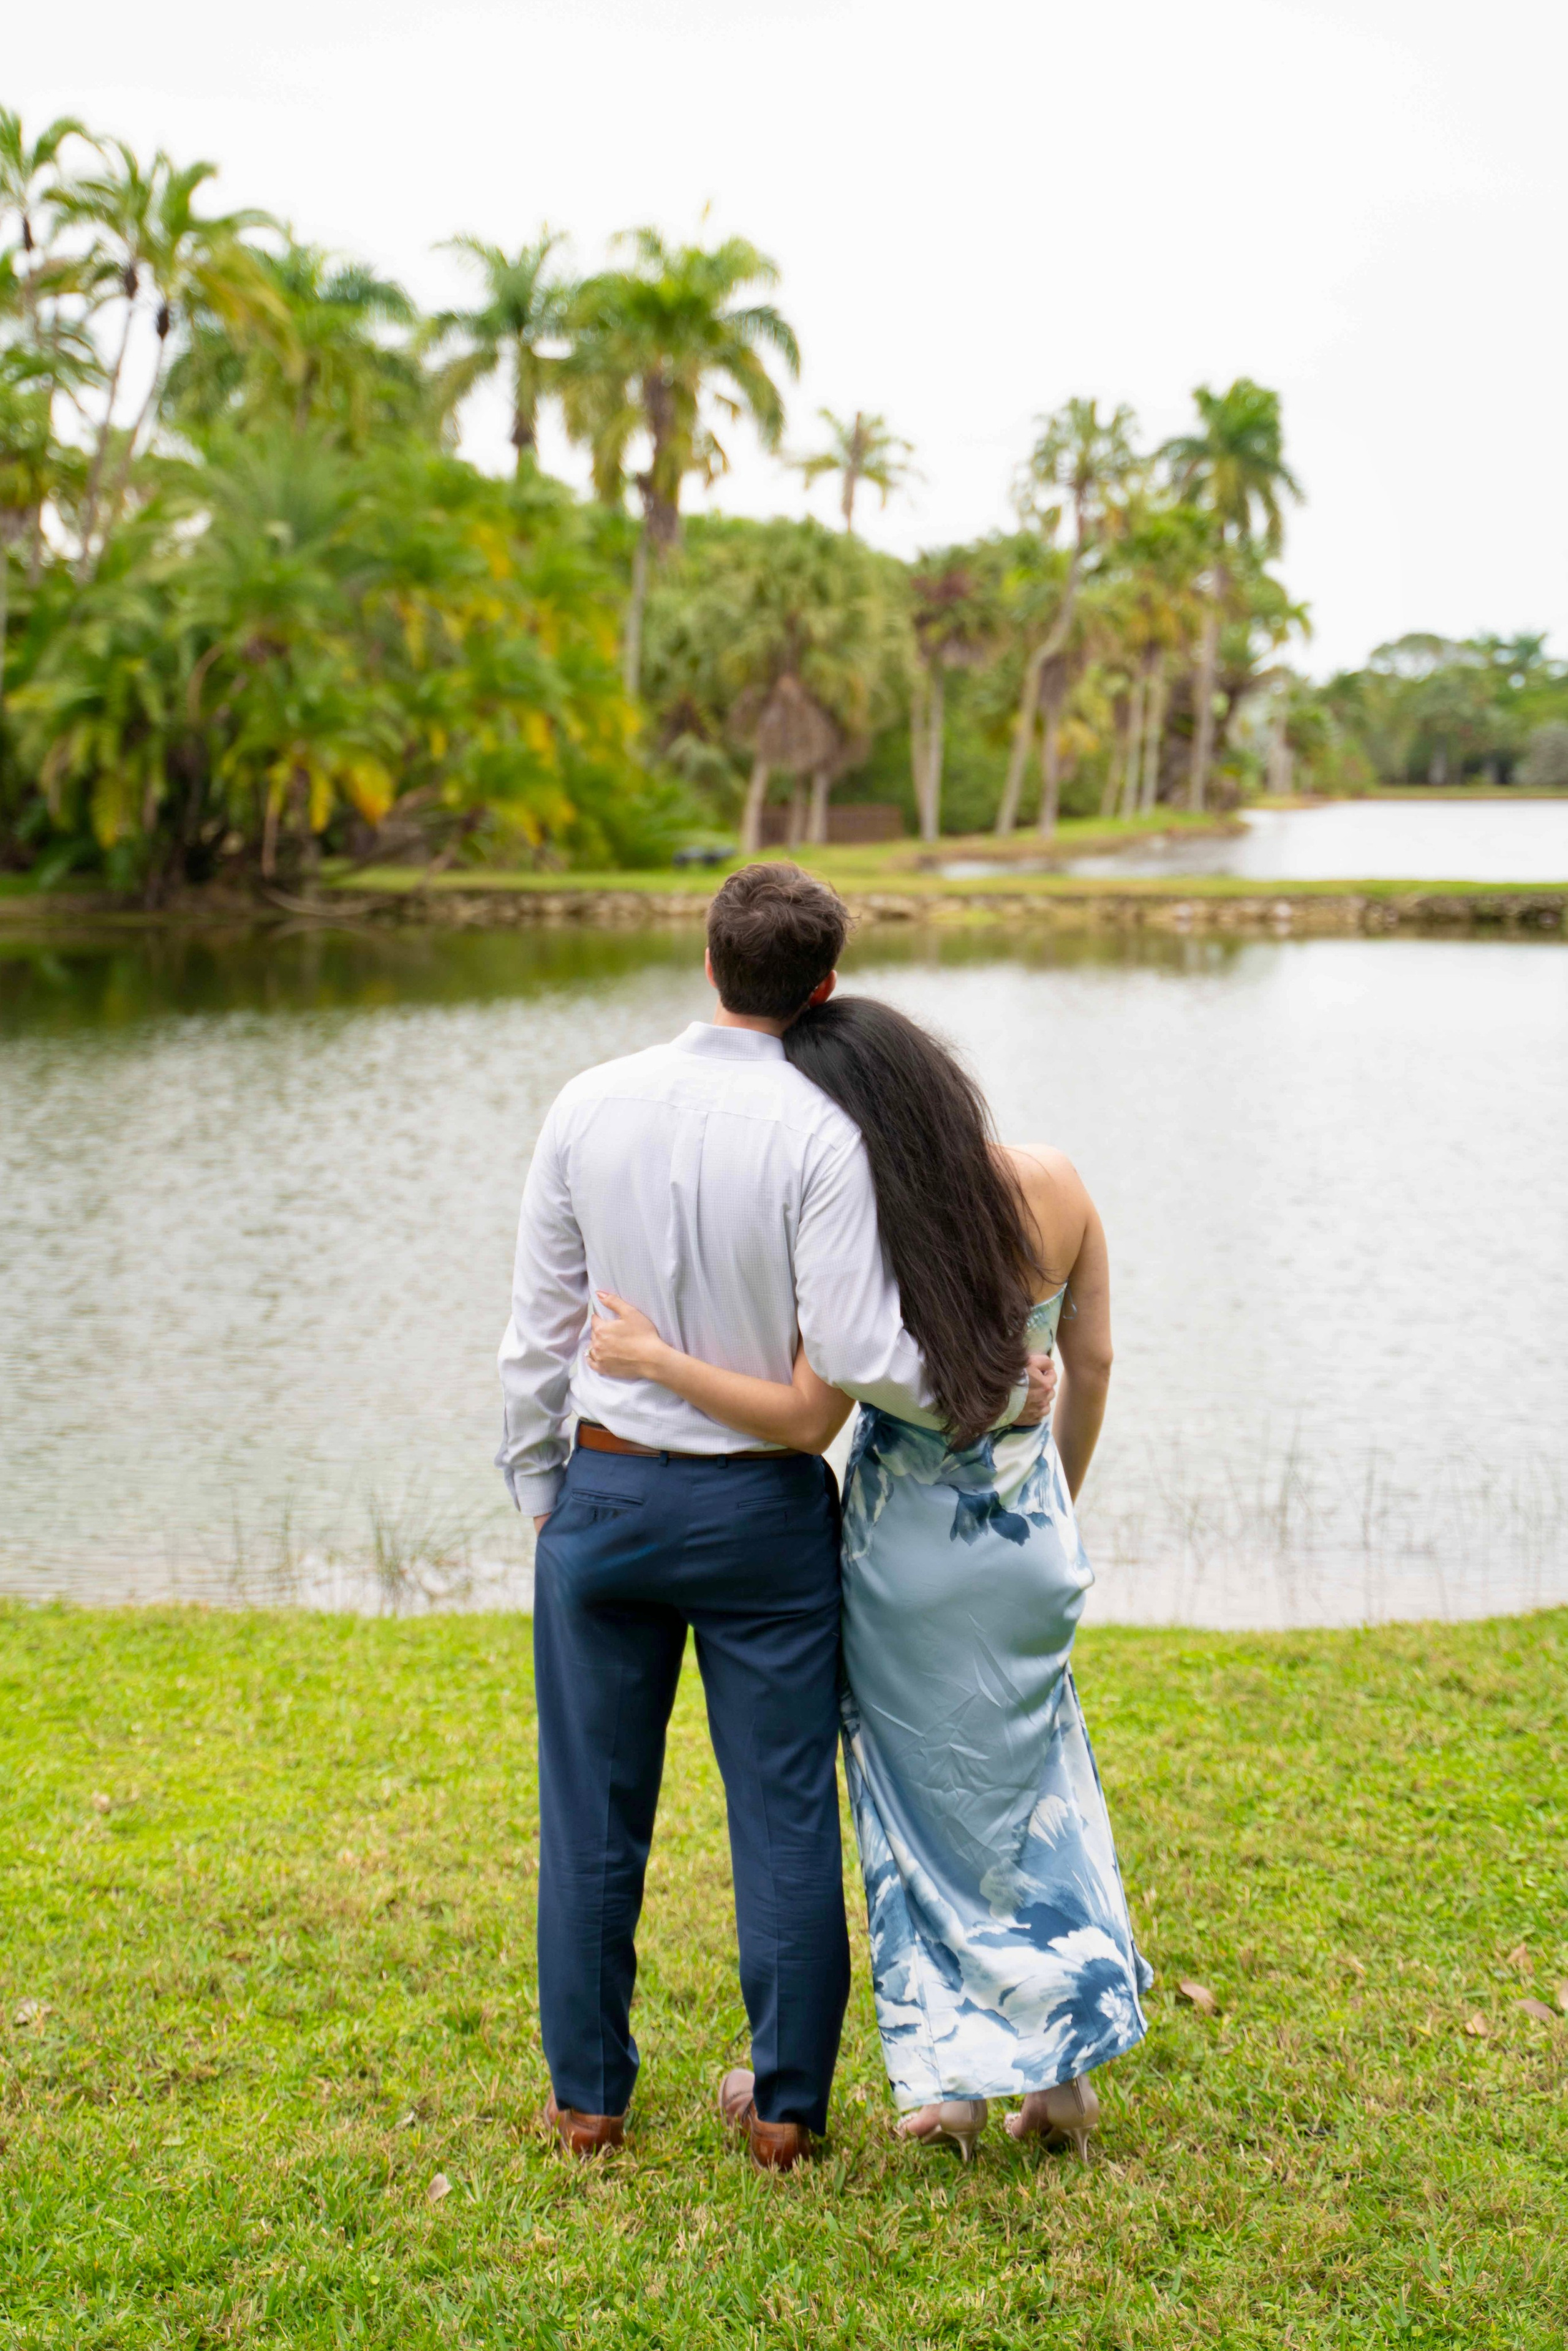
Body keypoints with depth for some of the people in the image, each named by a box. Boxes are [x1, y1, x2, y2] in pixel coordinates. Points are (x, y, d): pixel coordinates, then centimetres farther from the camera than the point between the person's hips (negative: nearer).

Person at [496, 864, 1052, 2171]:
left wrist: (540, 1496, 13)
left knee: (595, 1810, 14)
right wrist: (998, 1398, -2)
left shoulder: (589, 1108, -4)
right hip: (763, 1506, -2)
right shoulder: (820, 1135, -14)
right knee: (786, 1810, 10)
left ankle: (588, 2096, 25)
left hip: (605, 1489, 3)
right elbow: (858, 1357, -18)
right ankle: (784, 2102, 20)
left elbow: (539, 1335, 1)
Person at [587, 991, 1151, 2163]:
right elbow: (1092, 1365, 3)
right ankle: (1065, 2071, 24)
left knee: (929, 1803, 12)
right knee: (1036, 1789, 19)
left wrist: (659, 1360, -17)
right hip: (1027, 1535, 4)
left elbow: (805, 1413, -21)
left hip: (907, 1541, -4)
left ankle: (952, 2085, 21)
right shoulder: (1057, 1189, -7)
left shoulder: (864, 1234, -21)